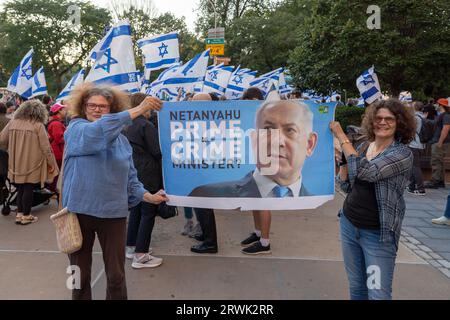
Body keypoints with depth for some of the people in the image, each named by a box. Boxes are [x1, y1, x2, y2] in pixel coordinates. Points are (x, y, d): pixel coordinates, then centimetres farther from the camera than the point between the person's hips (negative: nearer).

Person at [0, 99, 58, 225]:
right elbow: (45, 147, -12)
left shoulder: (12, 123, 2)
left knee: (20, 189, 15)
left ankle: (19, 214, 20)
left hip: (17, 164, 4)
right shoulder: (38, 125, -11)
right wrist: (50, 162, -3)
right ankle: (26, 216, 15)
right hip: (32, 164, -4)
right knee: (28, 189, 5)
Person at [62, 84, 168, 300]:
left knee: (116, 274, 9)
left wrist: (147, 196, -5)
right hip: (80, 210, -2)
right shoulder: (75, 129, -4)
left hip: (113, 212, 2)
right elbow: (97, 131, -27)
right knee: (79, 274, 14)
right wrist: (138, 110, -30)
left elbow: (129, 177, 9)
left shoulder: (121, 139, 7)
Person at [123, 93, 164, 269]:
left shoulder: (127, 126, 8)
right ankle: (140, 256, 0)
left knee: (135, 210, 18)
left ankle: (131, 247, 28)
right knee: (148, 214, -2)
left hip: (132, 174, 8)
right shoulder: (147, 125, -16)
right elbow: (157, 151, -17)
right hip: (148, 176, -8)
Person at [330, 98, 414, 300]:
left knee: (378, 294, 1)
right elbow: (346, 186, 8)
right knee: (356, 288, 18)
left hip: (378, 234, -5)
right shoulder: (364, 148, 5)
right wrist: (343, 155, -5)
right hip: (348, 225, 6)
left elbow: (365, 171, -28)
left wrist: (341, 136, -20)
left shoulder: (403, 153, -13)